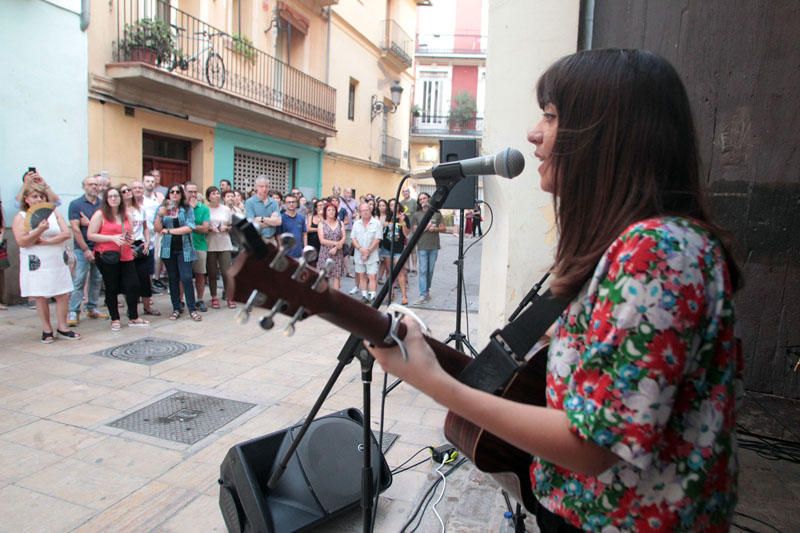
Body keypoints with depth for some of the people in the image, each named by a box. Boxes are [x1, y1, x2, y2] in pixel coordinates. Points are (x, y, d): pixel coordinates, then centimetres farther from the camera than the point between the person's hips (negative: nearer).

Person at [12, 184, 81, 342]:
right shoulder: (21, 217, 1)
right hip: (37, 264, -2)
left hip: (58, 262, 2)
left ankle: (62, 327, 10)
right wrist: (40, 230, -23)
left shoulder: (54, 213, 8)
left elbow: (67, 233, -4)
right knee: (41, 297, 2)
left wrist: (46, 241, -14)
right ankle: (47, 329, 13)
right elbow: (22, 242, -10)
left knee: (63, 295, 1)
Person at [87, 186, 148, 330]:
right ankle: (115, 320, 17)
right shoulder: (100, 214, -3)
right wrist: (112, 238, -17)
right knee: (112, 289, 5)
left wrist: (131, 239, 1)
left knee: (133, 285, 1)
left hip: (126, 256, 5)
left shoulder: (127, 215, 13)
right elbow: (90, 235, -9)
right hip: (107, 257, -4)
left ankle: (133, 318, 15)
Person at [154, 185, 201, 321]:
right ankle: (176, 309, 14)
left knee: (186, 278, -8)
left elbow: (189, 228, -11)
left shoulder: (188, 209, 1)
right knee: (173, 279, 7)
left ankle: (192, 309, -1)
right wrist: (160, 214, -16)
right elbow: (157, 229, 0)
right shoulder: (162, 208, 7)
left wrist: (168, 231, -8)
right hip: (168, 249, 3)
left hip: (184, 249, -2)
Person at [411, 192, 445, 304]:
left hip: (434, 246, 2)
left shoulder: (437, 213, 9)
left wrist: (435, 229, -10)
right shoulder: (416, 215, 6)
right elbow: (414, 230, 2)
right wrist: (425, 228, -12)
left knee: (430, 271, 8)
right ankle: (423, 295, -7)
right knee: (423, 271, -6)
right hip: (422, 247, -2)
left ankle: (427, 290, 24)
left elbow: (444, 229, 8)